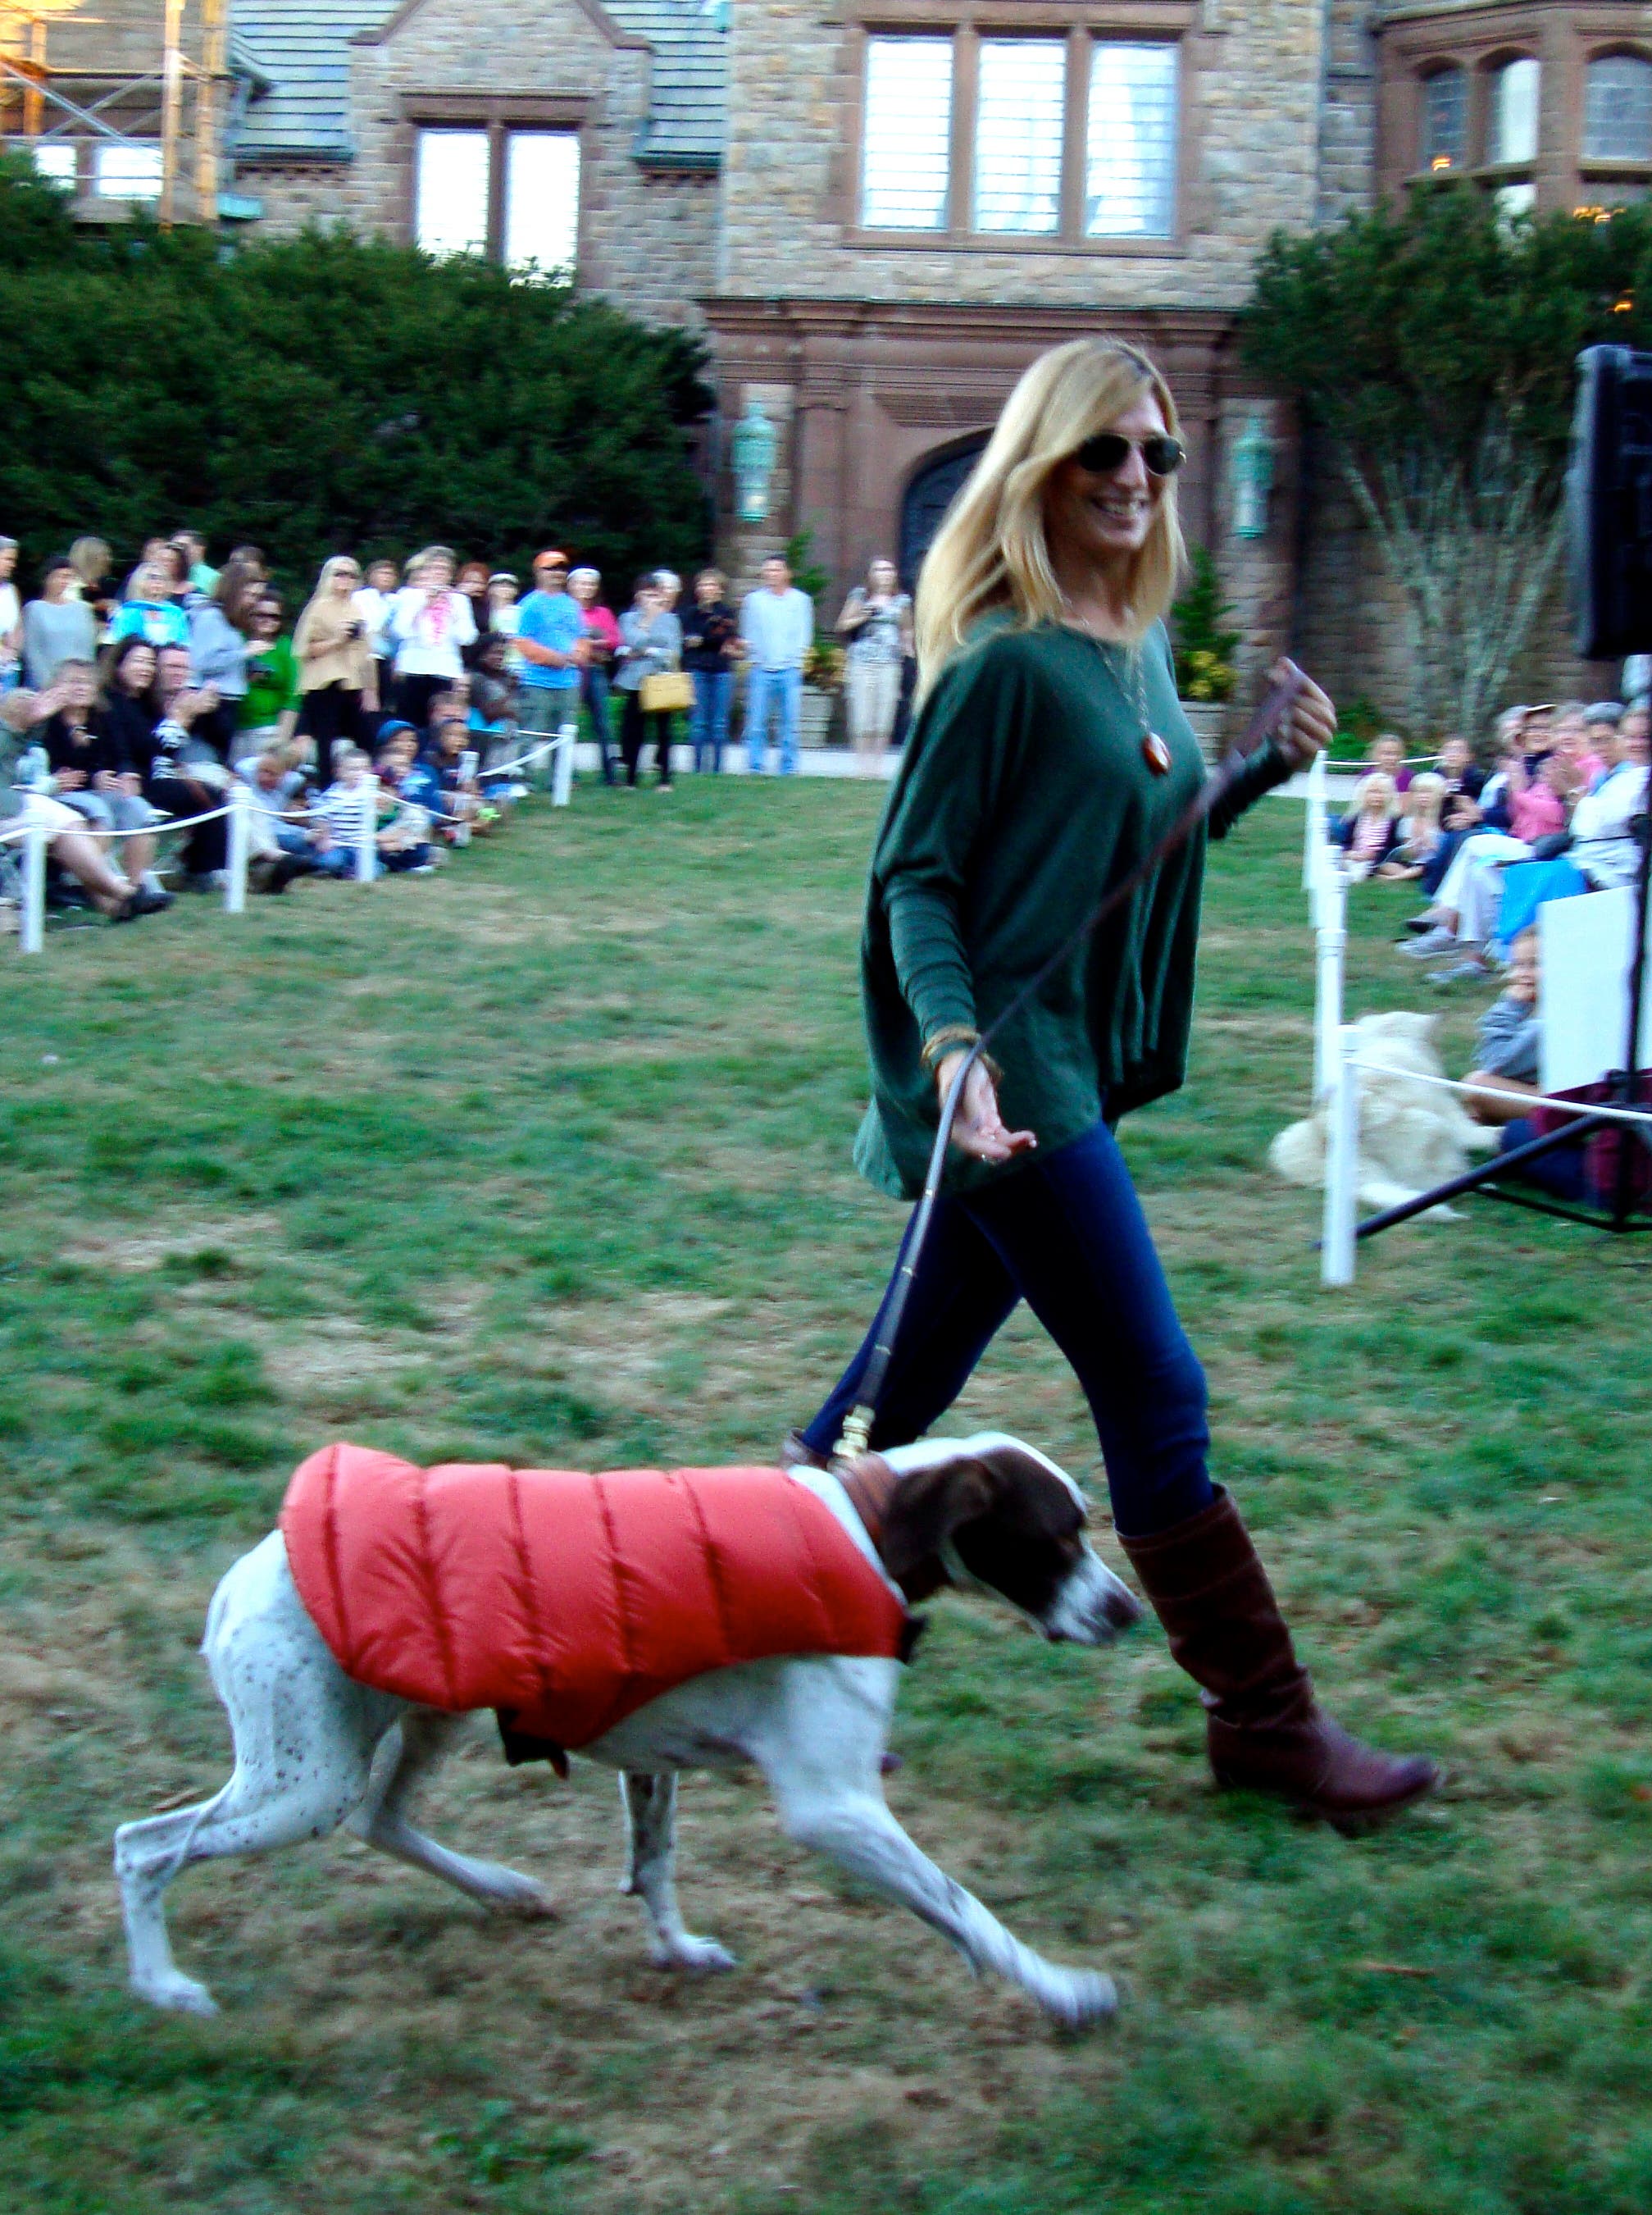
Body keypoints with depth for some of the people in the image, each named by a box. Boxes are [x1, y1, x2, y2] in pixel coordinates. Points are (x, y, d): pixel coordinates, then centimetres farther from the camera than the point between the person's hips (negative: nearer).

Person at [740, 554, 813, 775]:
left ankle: (789, 769, 3)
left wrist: (794, 661, -3)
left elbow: (804, 635, 8)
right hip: (761, 670, 0)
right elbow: (748, 634, 11)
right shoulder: (754, 599, 10)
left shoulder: (800, 600, 9)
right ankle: (755, 767, -3)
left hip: (790, 670, 0)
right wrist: (756, 656, -4)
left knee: (790, 722, -2)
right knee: (756, 722, -6)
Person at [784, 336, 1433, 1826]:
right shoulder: (1006, 660, -13)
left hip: (1082, 1060, 9)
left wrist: (1272, 769, 7)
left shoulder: (1141, 648, 13)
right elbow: (915, 875, -14)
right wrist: (952, 1044, -27)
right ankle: (1265, 1717, 8)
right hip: (1006, 1063, -9)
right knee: (1154, 1391, -3)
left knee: (914, 1381, 14)